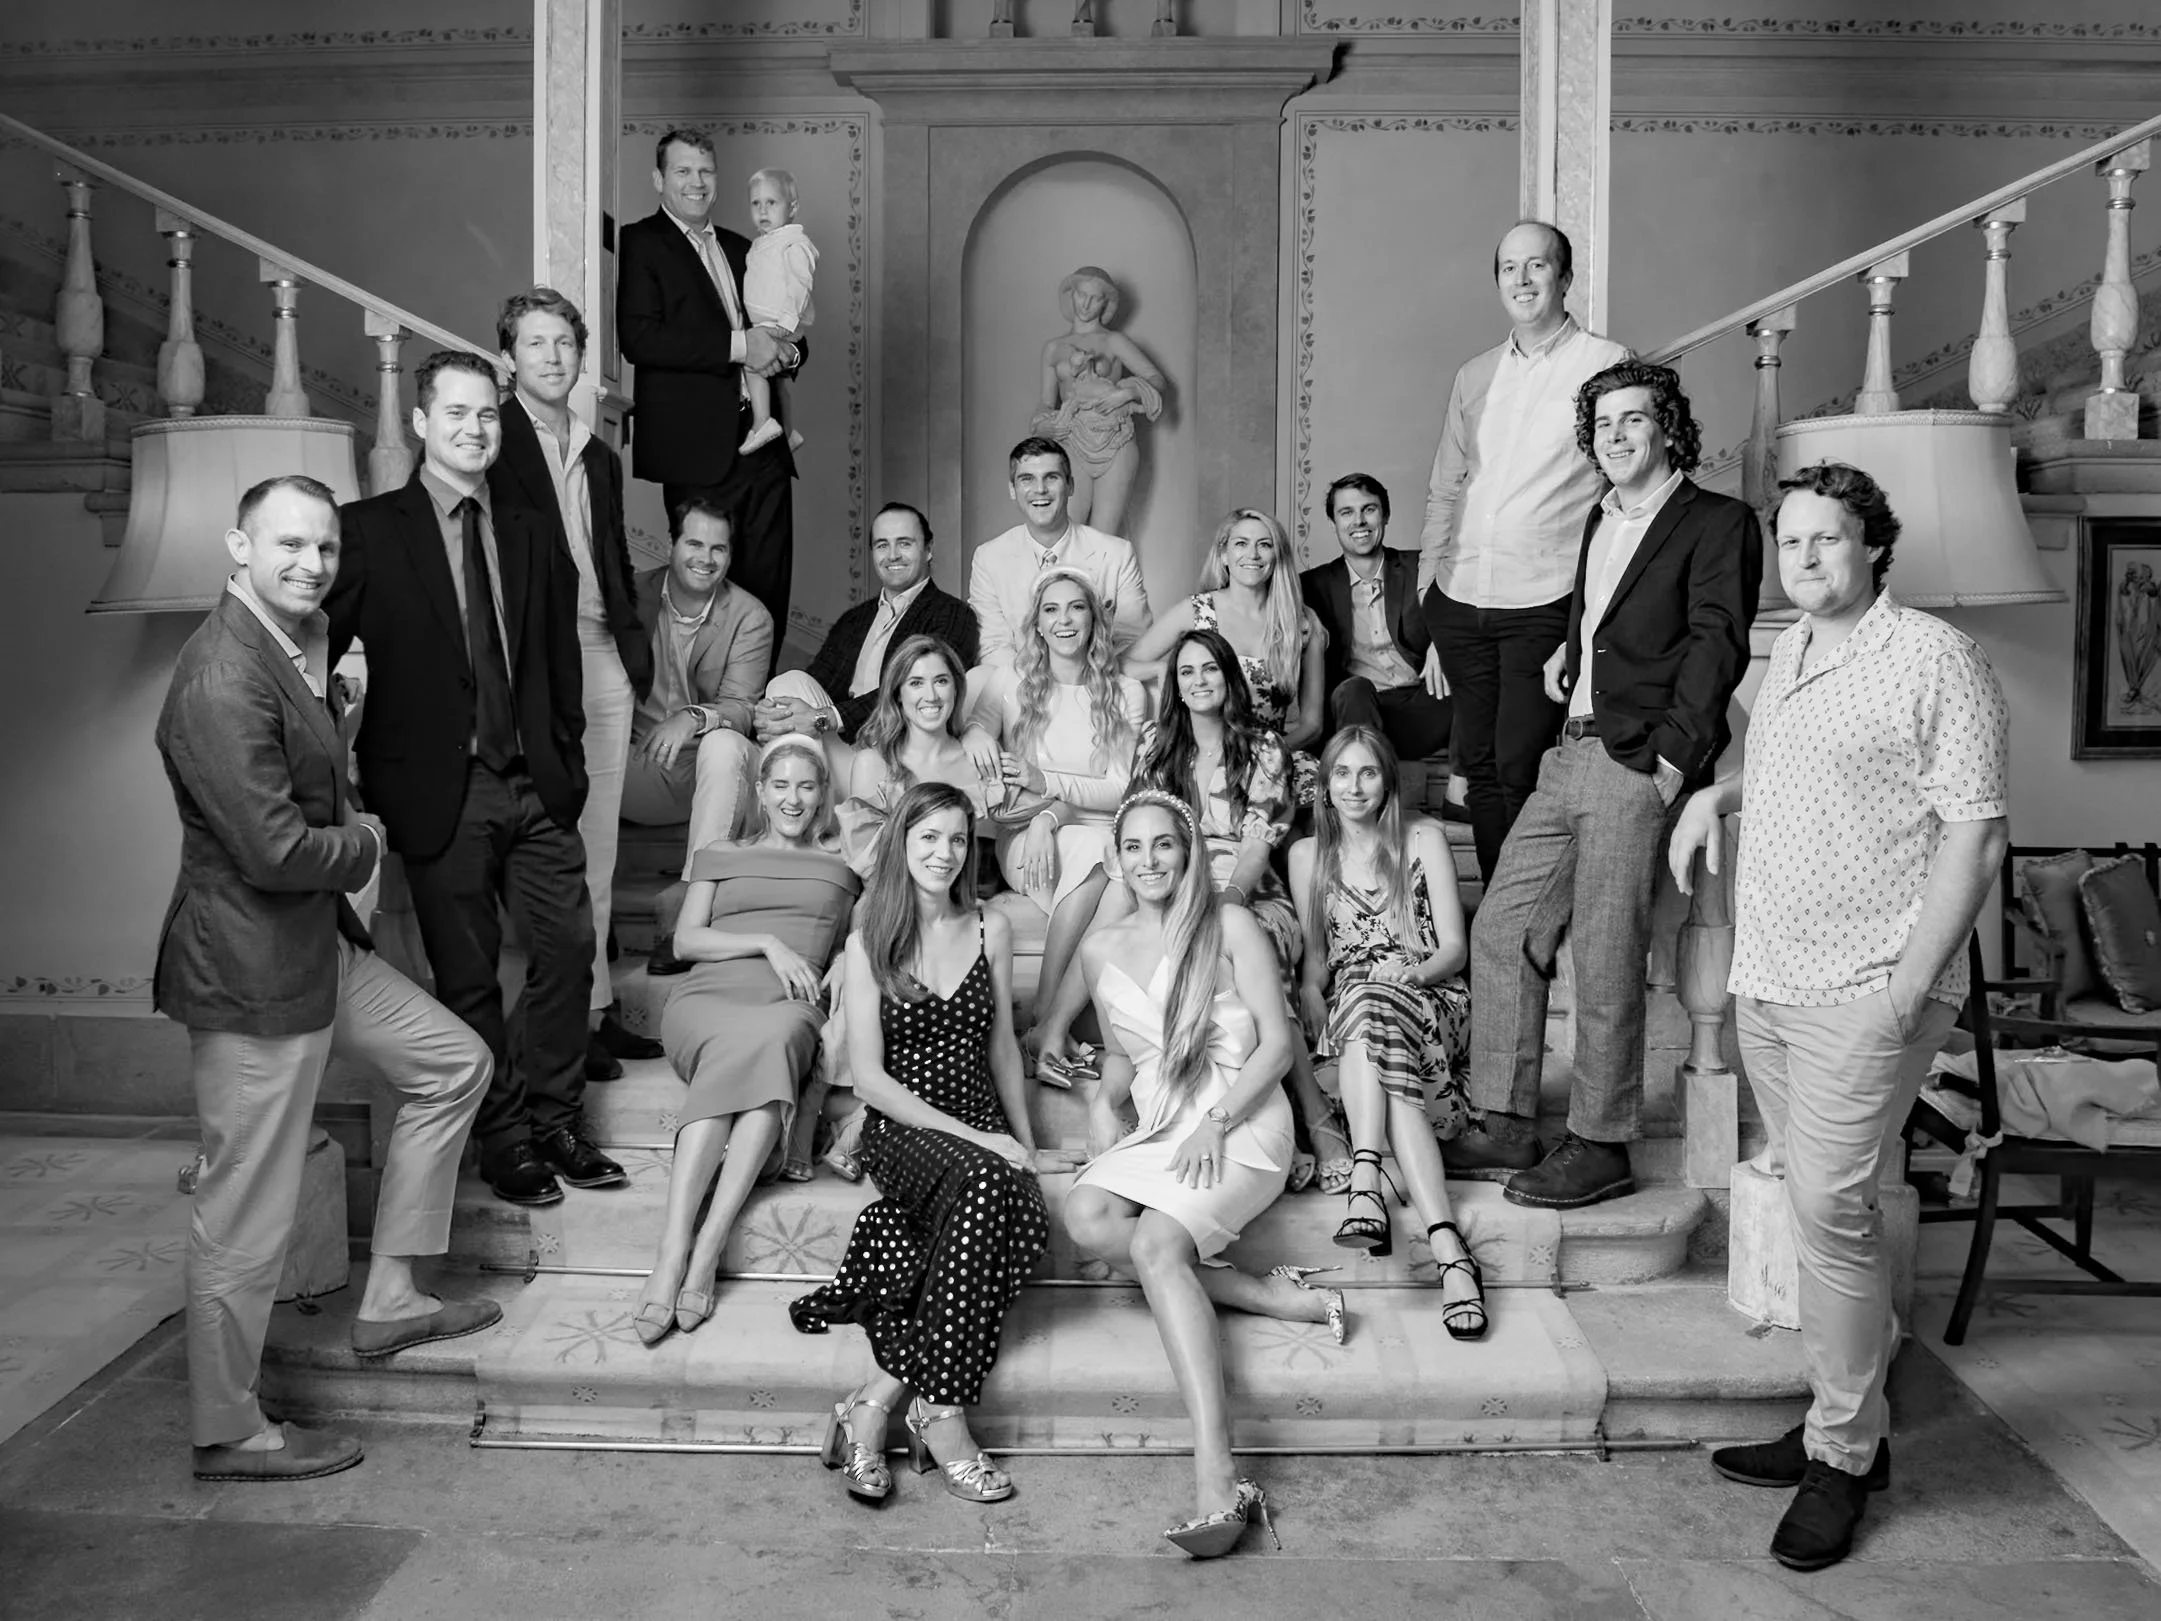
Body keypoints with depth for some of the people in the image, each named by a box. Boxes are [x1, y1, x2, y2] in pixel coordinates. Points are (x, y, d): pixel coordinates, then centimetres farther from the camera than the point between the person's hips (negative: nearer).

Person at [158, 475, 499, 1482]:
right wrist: (365, 844, -8)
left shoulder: (301, 643, 7)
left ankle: (389, 1298, 26)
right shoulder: (221, 683, -24)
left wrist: (332, 693, 5)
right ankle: (226, 1433, 22)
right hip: (251, 972, -10)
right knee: (247, 1212, 3)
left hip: (319, 943, 10)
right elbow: (275, 850, -26)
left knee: (454, 1063, 17)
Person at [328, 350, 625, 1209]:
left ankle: (555, 1120, 21)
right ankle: (503, 1139, 17)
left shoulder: (532, 537, 12)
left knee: (568, 947, 5)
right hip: (441, 790, -4)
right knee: (469, 976, 4)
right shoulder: (368, 530, -2)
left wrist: (567, 758, 9)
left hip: (536, 784, 4)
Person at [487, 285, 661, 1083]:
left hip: (603, 658, 7)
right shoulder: (493, 442, -2)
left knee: (597, 844, 10)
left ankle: (595, 1008, 18)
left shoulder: (599, 456, 20)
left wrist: (634, 645, 13)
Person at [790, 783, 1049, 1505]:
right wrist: (966, 1134, -13)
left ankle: (878, 1400, -29)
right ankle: (941, 1417, -30)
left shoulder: (990, 930, 13)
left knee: (1026, 1212, -32)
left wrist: (1025, 1143, 9)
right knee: (985, 1185, -36)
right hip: (901, 1131, -3)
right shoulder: (868, 943, 4)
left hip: (983, 1132, 3)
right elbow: (870, 1078, -4)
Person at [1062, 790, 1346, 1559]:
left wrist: (1216, 1124, -14)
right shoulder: (1102, 948, 16)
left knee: (1156, 1243, -32)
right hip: (1157, 1129, 5)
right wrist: (1106, 1100, 5)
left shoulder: (1230, 926, 2)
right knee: (1085, 1216, -28)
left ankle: (1216, 1480, -42)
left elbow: (1277, 1042, -2)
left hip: (1242, 1123, -5)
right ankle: (1274, 1297, -21)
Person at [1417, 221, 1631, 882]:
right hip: (1460, 603, 5)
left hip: (1543, 605, -5)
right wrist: (1427, 586, 15)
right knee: (1478, 766, 9)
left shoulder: (1606, 364, 0)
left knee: (1519, 771, -9)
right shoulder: (1473, 376, 15)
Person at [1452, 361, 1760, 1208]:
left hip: (1640, 764, -8)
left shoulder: (1719, 523, -3)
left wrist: (1672, 759, -18)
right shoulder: (1600, 521, 20)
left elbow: (1716, 646, -12)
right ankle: (1506, 1125, 15)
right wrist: (1572, 654, 12)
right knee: (1501, 928, 6)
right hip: (1571, 753, 8)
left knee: (1604, 959, -6)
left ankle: (1600, 1148, 6)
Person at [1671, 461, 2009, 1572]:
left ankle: (1842, 1458, 5)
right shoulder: (1786, 651, 15)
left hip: (1866, 988, -7)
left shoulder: (1934, 660, -8)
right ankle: (1849, 1420, 24)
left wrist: (1912, 984, -18)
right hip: (1768, 980, 8)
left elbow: (1975, 834, -12)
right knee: (1818, 1200, 12)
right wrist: (1717, 793, 12)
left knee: (1830, 1204, -8)